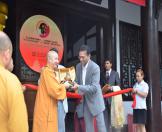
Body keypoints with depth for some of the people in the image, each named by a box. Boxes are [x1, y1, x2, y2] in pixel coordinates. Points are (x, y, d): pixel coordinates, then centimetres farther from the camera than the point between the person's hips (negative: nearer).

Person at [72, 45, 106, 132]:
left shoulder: (95, 68, -18)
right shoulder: (78, 66, 2)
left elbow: (94, 87, -24)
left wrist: (79, 87, -30)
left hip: (95, 100, -6)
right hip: (84, 100, 6)